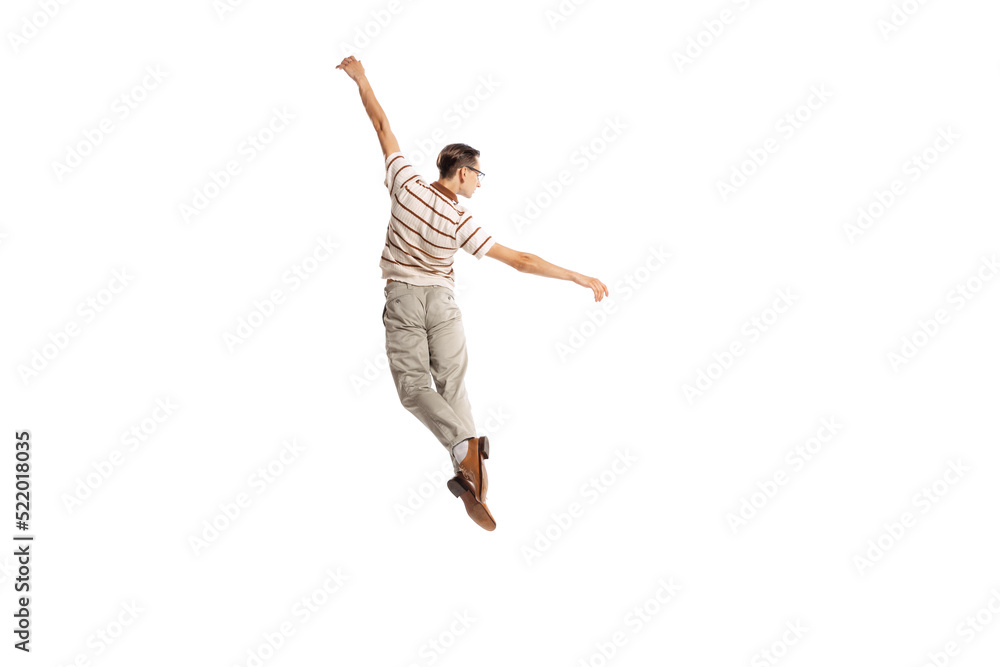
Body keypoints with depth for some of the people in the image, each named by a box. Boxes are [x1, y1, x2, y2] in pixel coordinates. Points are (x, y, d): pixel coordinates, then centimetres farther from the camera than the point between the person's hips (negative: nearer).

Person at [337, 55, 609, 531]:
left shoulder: (407, 184, -10)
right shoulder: (461, 222, -12)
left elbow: (382, 126, -1)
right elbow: (520, 261, -15)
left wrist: (361, 79, 12)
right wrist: (580, 278, -11)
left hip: (402, 299, 0)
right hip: (442, 300, 0)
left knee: (414, 387, -2)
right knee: (452, 384, 3)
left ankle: (462, 444, -30)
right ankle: (468, 477, -12)